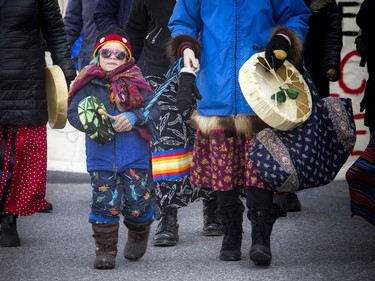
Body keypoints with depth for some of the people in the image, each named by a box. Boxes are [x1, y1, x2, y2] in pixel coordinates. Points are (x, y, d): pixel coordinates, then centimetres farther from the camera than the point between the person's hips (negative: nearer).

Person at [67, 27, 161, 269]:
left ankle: (139, 235, 34)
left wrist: (134, 118, -19)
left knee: (137, 201, 4)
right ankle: (106, 249, 10)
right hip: (101, 157, 0)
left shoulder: (136, 82, 1)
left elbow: (154, 109, -2)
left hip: (135, 157, 0)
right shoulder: (89, 84, 3)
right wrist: (89, 122, -18)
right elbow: (73, 112, 2)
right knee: (105, 202, -1)